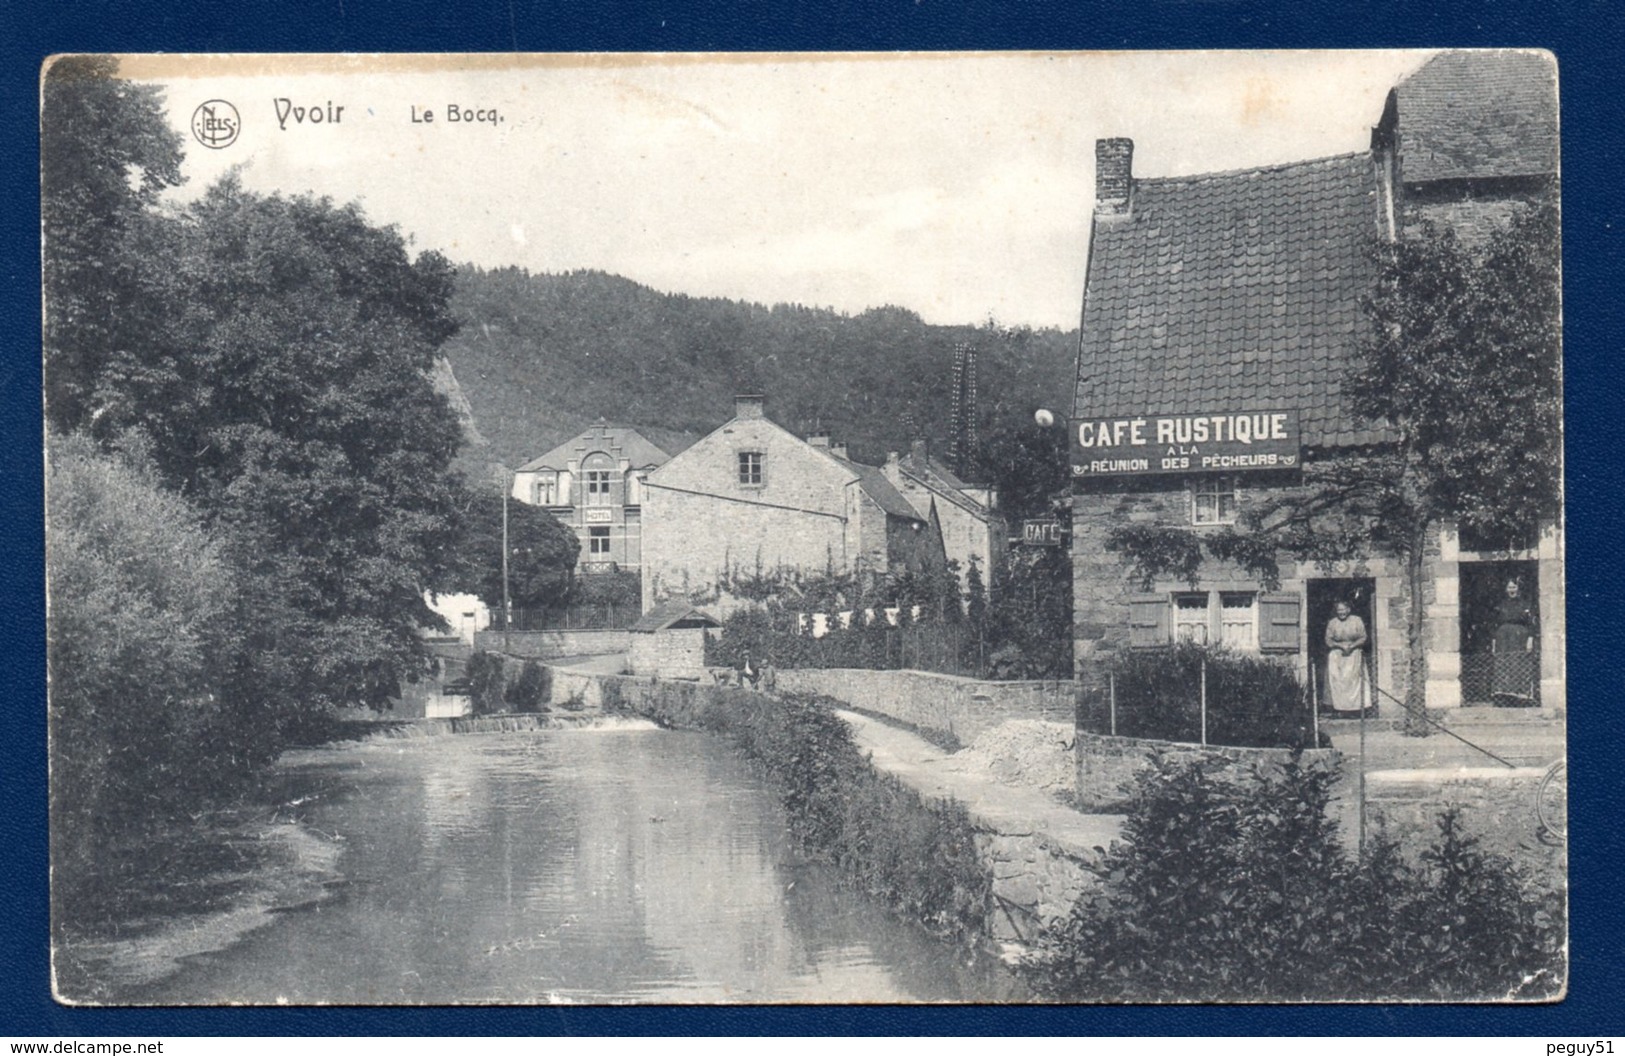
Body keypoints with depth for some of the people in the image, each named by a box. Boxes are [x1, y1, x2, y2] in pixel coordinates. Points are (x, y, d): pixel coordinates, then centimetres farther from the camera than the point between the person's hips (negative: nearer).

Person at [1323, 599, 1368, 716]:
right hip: (1336, 654, 1)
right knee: (1336, 678, -12)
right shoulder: (1332, 622, 4)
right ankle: (1339, 708, -11)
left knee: (1353, 678, -12)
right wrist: (1341, 645, -13)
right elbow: (1328, 640, 2)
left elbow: (1363, 638, 1)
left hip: (1353, 653, 0)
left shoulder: (1357, 621, 2)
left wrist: (1352, 646, -14)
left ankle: (1353, 708, -9)